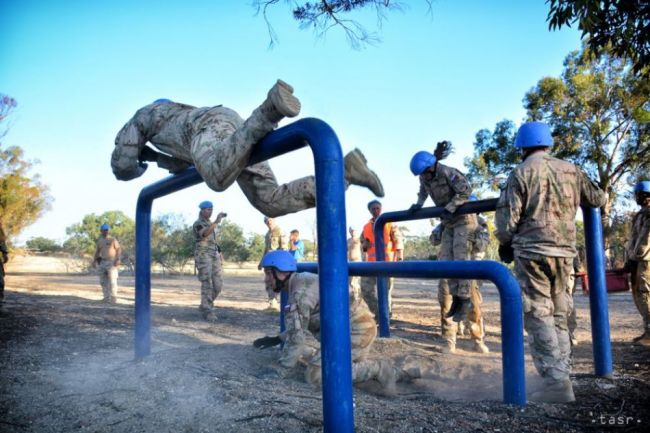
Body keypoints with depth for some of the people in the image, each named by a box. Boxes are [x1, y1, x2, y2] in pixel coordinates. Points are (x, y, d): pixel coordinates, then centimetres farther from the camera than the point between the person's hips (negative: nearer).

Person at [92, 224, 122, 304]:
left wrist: (117, 259, -16)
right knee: (103, 281, 7)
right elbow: (97, 251, 20)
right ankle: (106, 297, 14)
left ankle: (113, 298, -10)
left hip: (111, 262, -6)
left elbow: (119, 249, -6)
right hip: (102, 262, 6)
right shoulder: (99, 241, 14)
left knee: (112, 281, -10)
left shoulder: (113, 239, -3)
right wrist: (94, 260, 9)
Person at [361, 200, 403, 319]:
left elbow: (398, 242, -2)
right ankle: (378, 313, 17)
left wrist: (399, 259, -10)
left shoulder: (390, 224, 1)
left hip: (386, 262, -4)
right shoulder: (366, 227, 12)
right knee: (366, 289, 1)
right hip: (371, 263, 4)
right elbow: (362, 244, 20)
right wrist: (364, 245, -4)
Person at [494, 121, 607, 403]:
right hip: (565, 253, 5)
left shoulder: (521, 173, -6)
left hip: (531, 252, -5)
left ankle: (556, 383, -5)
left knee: (538, 317, -2)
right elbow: (598, 199, 21)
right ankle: (562, 376, 19)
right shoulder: (570, 170, 9)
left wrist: (505, 245, 10)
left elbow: (507, 218, -9)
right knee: (559, 317, 15)